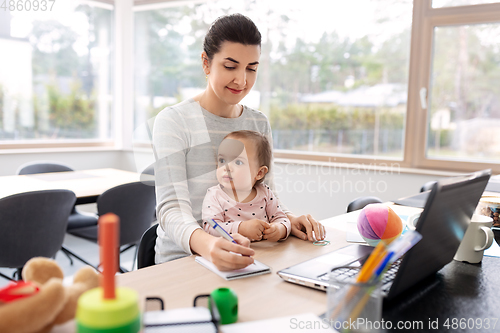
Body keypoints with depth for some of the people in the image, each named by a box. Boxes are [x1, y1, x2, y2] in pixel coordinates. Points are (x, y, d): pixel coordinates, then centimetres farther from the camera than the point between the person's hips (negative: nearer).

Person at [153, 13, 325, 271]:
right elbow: (172, 209, -17)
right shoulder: (172, 121, -8)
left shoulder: (259, 124, 10)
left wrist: (288, 219, -9)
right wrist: (205, 243, -38)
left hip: (242, 258, 5)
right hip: (181, 260, -5)